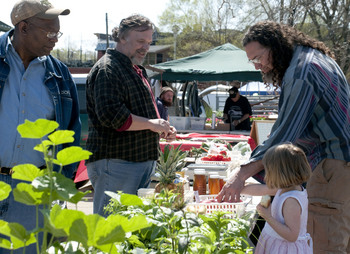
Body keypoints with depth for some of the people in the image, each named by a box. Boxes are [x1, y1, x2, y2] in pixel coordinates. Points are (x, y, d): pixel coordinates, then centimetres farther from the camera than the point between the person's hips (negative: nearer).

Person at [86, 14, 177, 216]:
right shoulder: (108, 69, -11)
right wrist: (151, 124, -17)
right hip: (115, 162, -10)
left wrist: (161, 129, 12)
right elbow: (111, 115, -23)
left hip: (140, 161, 10)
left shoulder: (136, 70, 22)